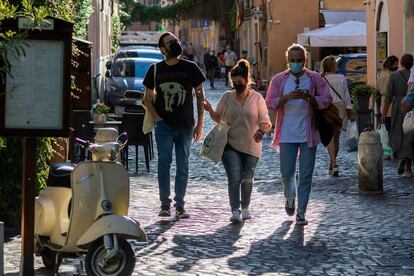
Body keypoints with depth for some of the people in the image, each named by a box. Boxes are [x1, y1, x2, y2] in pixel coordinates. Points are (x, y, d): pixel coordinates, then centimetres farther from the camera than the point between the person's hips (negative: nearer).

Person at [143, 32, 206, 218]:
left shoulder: (190, 68, 3)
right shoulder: (155, 69, 5)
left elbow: (200, 96, 7)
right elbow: (148, 98, 12)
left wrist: (199, 124, 1)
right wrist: (156, 118, -3)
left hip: (185, 126, 1)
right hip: (164, 125, 0)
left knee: (183, 166, 4)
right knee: (164, 163, -8)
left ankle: (179, 205, 11)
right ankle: (165, 204, -2)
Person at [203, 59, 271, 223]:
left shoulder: (257, 98, -2)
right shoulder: (227, 97, 2)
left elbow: (265, 121, -4)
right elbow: (218, 118, 11)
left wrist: (261, 131, -26)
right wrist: (210, 111, -10)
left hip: (251, 147, 0)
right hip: (230, 146, 0)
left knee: (247, 179, 12)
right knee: (234, 178, -12)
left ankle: (245, 208, 30)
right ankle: (235, 211, -12)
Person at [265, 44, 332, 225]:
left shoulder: (315, 79, 2)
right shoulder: (279, 80, 3)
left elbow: (327, 100, 0)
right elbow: (270, 103, -1)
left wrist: (310, 98, -18)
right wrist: (287, 97, -17)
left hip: (308, 134, 0)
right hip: (287, 134, 0)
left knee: (306, 174, 0)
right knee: (287, 172, 3)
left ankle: (301, 212, 7)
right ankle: (290, 198, 34)